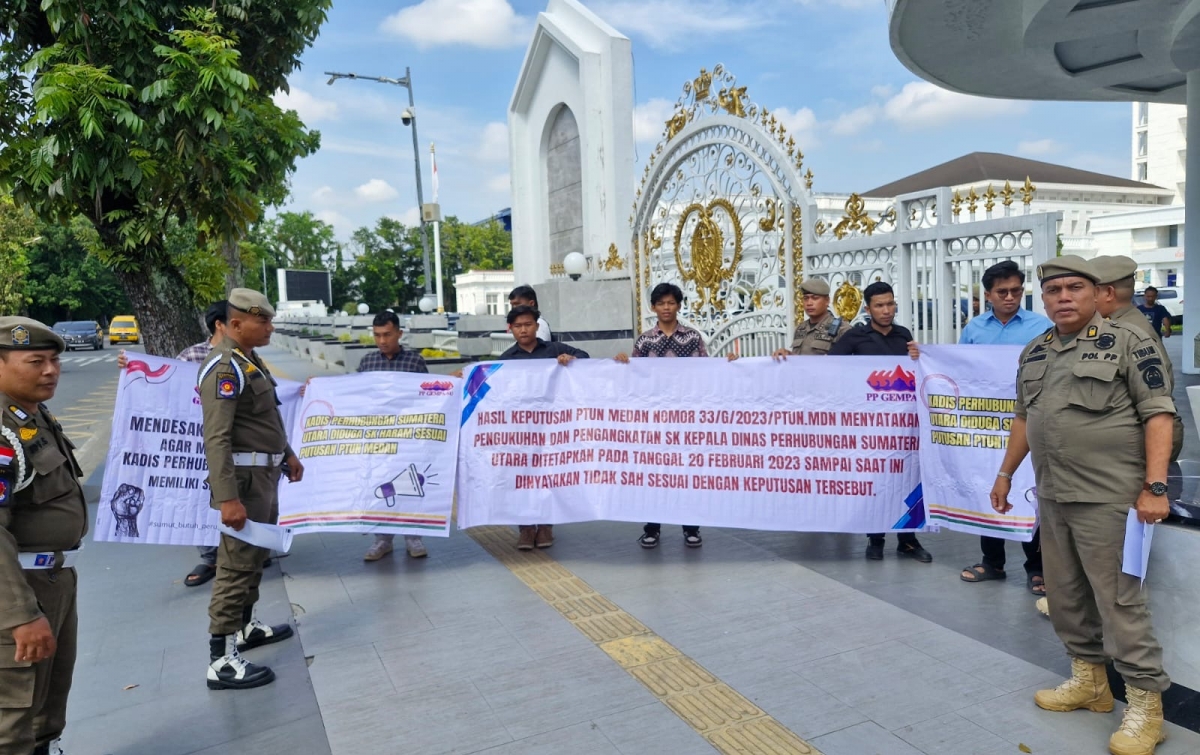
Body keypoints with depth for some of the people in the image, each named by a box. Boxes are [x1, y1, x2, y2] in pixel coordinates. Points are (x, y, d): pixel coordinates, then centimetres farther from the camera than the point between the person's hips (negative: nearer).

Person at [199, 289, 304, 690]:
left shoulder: (250, 360, 12)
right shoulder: (224, 368, -19)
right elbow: (216, 438, -25)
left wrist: (286, 453, 25)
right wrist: (227, 497, -29)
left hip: (265, 473, 10)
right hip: (244, 476, -10)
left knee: (256, 553, 21)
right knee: (237, 563, -5)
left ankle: (246, 625, 37)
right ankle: (222, 661, 2)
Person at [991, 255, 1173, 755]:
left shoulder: (1128, 343, -6)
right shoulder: (1033, 353, 12)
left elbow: (1158, 414, -10)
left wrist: (1155, 485, -17)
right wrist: (1005, 473, 19)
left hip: (1107, 497, -7)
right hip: (1051, 495, 7)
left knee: (1118, 599, -2)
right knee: (1065, 593, 14)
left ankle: (1145, 703, 11)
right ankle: (1088, 680, 29)